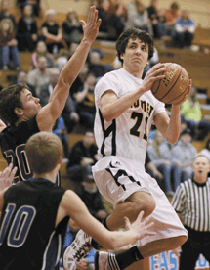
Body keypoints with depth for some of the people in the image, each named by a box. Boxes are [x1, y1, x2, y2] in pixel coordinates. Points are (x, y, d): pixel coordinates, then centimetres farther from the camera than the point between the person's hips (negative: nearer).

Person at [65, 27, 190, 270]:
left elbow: (171, 137, 14)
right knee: (145, 202, -38)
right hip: (114, 163, -8)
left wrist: (177, 105, -1)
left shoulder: (153, 94, 24)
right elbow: (108, 111, -18)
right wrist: (142, 88, -21)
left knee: (177, 235, 2)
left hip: (138, 171, 8)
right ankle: (89, 239, -17)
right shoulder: (112, 79, 4)